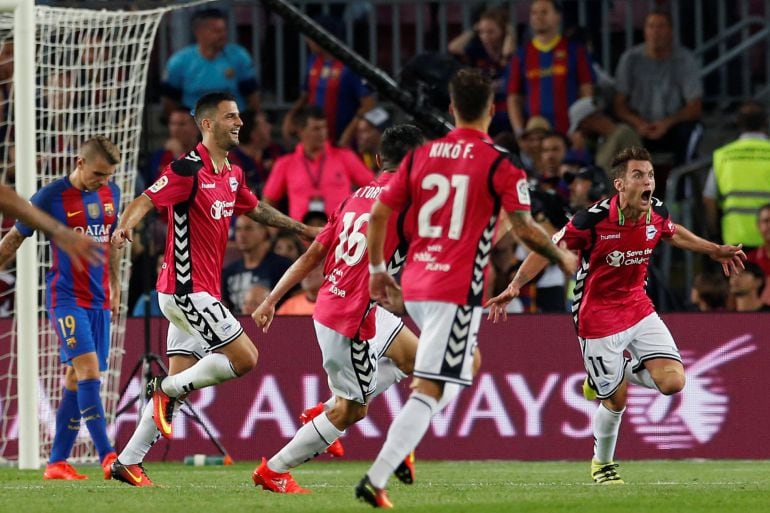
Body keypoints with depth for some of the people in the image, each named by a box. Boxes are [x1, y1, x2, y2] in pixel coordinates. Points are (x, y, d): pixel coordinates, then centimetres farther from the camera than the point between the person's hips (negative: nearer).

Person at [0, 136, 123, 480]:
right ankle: (108, 457, -22)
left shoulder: (111, 193, 8)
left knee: (77, 379, 6)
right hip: (66, 297, -6)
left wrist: (115, 286, 25)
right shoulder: (51, 197, -9)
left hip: (99, 298, 6)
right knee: (89, 369, -18)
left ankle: (57, 462, 11)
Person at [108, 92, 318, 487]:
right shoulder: (189, 169, -13)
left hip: (198, 295, 9)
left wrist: (301, 228, 35)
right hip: (186, 289, -9)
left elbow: (256, 209, 31)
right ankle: (166, 389, -2)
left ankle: (127, 462, 9)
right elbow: (146, 200, -21)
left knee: (178, 383, 7)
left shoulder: (232, 174, 14)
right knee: (244, 357, -13)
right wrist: (124, 226, -41)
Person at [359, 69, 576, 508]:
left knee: (466, 362, 27)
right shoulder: (499, 163, -7)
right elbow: (525, 228, -9)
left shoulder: (420, 156, 7)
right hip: (458, 290, -6)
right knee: (428, 389, -7)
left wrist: (378, 269, 22)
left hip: (415, 284, 6)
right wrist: (563, 258, 8)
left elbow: (379, 215, 8)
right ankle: (376, 480, -17)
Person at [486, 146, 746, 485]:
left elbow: (672, 233, 18)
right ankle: (602, 463, 28)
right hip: (598, 316, -5)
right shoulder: (594, 219, -25)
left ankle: (612, 373, 20)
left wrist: (714, 250, 22)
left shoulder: (656, 212, -7)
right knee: (617, 400, -1)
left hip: (639, 308, 5)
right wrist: (514, 287, -26)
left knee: (673, 382, -10)